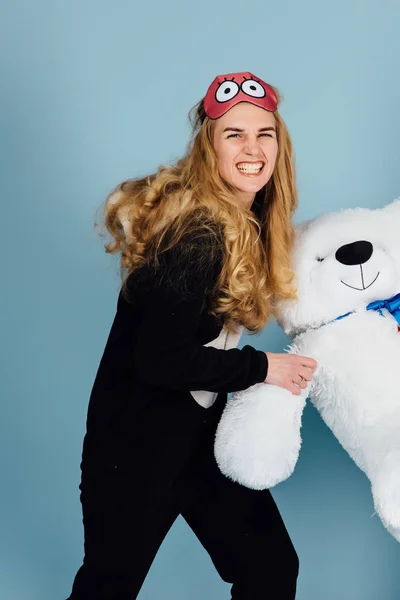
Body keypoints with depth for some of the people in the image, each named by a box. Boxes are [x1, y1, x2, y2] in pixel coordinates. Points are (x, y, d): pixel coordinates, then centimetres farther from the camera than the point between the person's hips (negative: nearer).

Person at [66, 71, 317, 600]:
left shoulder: (249, 219, 1)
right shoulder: (197, 235, -26)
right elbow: (158, 362, -27)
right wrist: (261, 368, -17)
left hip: (203, 428, 8)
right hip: (136, 441, -8)